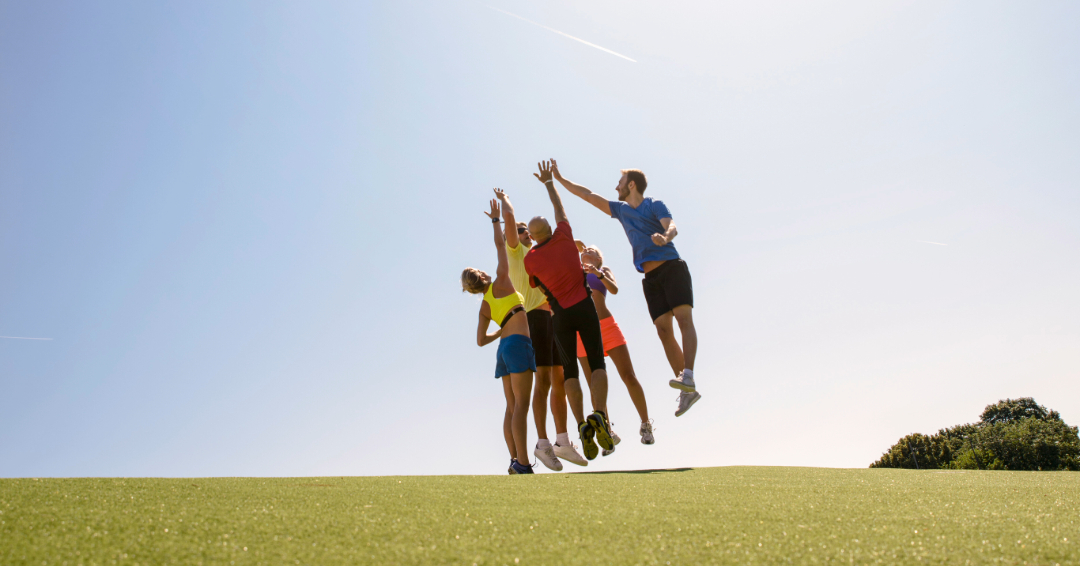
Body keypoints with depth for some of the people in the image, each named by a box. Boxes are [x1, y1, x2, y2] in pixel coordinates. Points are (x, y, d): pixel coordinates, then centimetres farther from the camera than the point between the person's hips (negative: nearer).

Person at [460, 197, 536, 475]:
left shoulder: (484, 306, 15)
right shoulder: (500, 284, 1)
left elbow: (481, 341, 15)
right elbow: (500, 246, 6)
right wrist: (495, 220, 17)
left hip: (503, 347, 7)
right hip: (518, 343, -7)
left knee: (512, 407, 8)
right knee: (521, 405, -13)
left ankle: (515, 460, 5)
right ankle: (522, 462, -20)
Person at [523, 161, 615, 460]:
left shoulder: (530, 259, -5)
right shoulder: (563, 237, -2)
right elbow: (559, 208, 16)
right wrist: (548, 182, 28)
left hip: (560, 315, 0)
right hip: (584, 307, 1)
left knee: (569, 370, 7)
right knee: (597, 363, 2)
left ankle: (582, 424, -10)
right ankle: (599, 414, -22)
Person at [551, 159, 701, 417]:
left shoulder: (655, 206, 3)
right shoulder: (621, 210, 20)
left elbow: (672, 227, -16)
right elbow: (589, 196, 25)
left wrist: (665, 237, -40)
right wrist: (560, 179, 26)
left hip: (672, 268, -5)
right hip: (651, 278, 5)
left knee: (684, 319, -20)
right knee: (664, 331, -5)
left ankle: (687, 377, -34)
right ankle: (688, 391, -7)